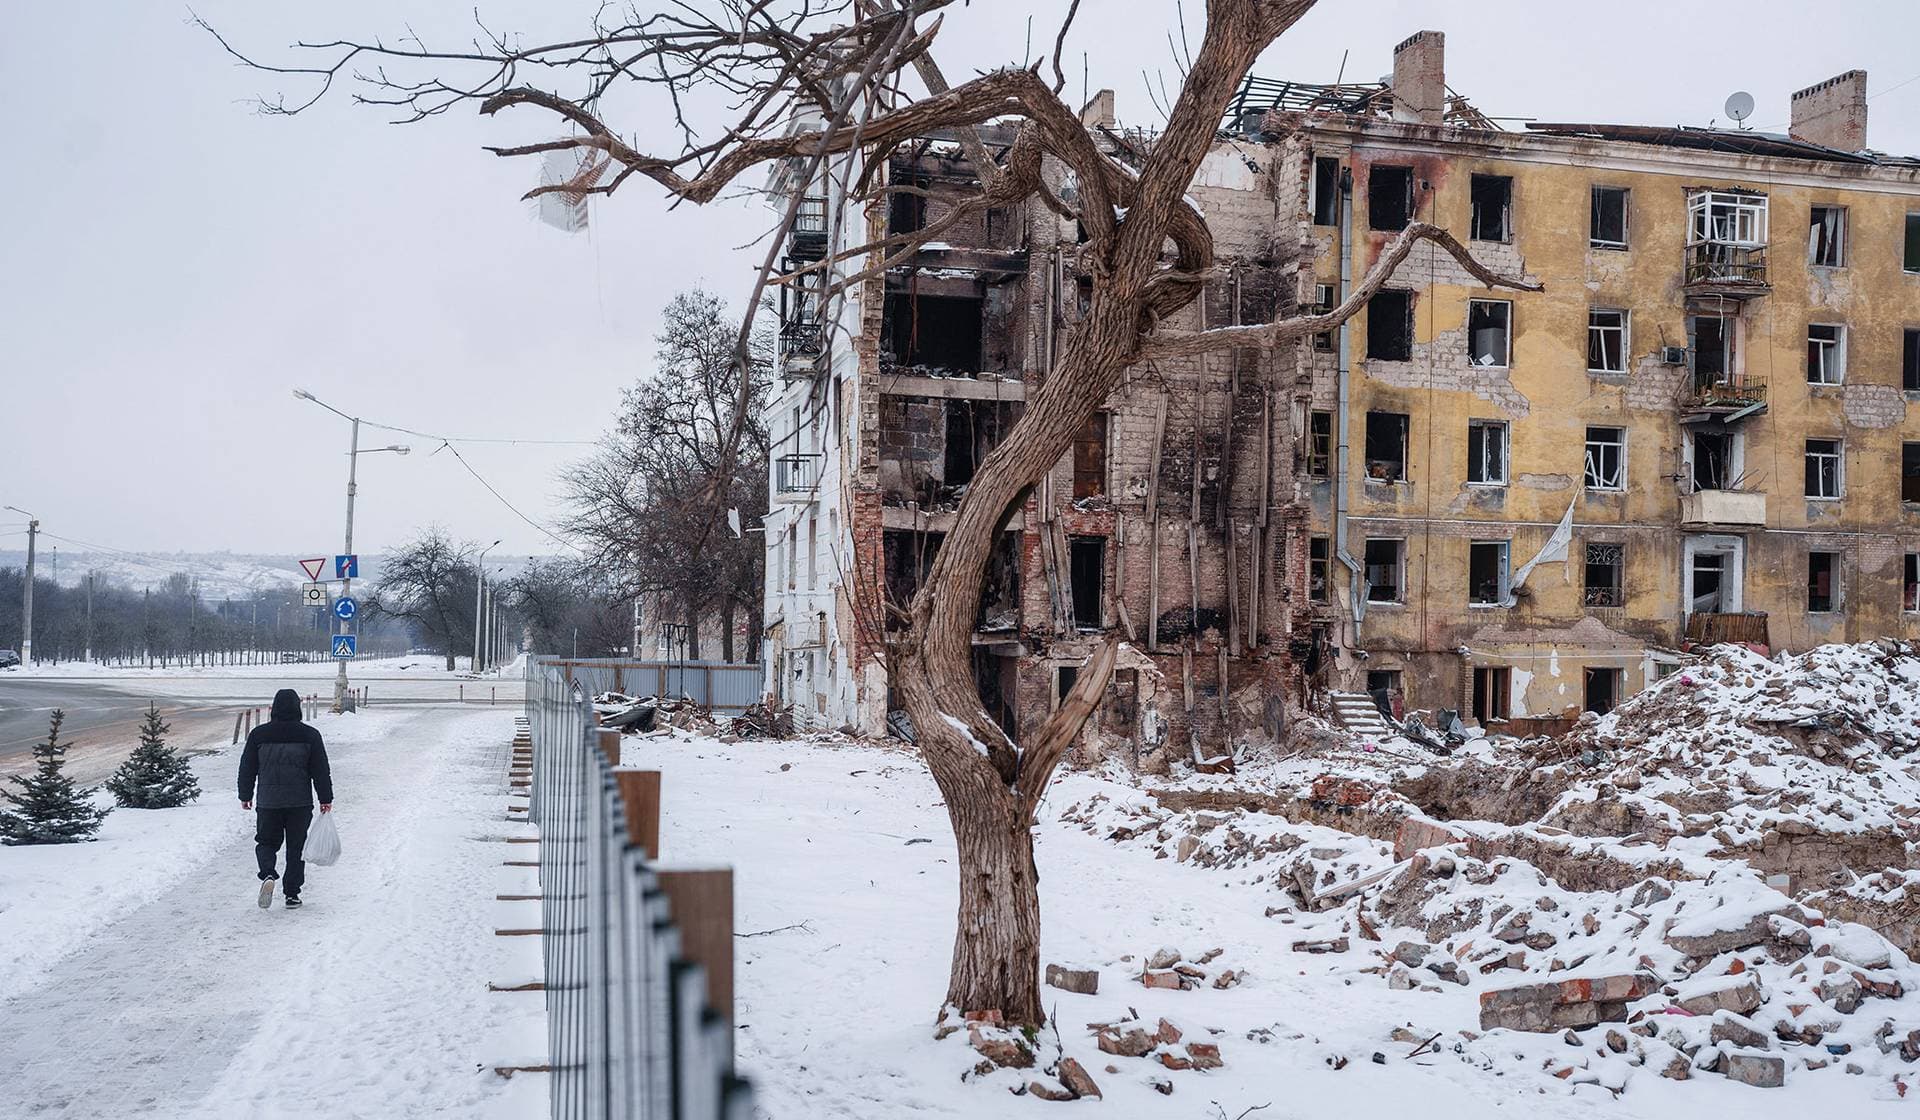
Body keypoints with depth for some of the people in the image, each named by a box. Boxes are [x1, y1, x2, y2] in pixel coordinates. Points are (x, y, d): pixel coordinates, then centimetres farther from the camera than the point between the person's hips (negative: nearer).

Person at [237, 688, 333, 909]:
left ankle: (268, 875, -14)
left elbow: (247, 768, 7)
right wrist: (326, 799, 5)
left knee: (266, 842, 15)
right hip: (300, 803, -1)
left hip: (267, 802, 1)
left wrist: (245, 796, 19)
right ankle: (292, 895, 7)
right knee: (296, 847, 8)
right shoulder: (310, 735, -4)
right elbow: (321, 771, -2)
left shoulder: (258, 734, 0)